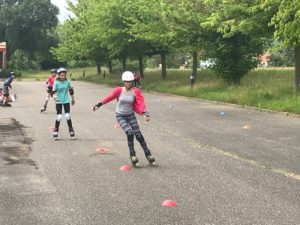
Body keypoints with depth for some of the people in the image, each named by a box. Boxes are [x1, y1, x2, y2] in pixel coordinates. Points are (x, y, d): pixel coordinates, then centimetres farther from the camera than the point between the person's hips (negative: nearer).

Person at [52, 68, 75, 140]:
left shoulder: (67, 82, -3)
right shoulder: (56, 82, -9)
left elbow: (71, 90, 11)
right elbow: (54, 91, -9)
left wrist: (73, 99, 19)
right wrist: (55, 96, -31)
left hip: (66, 101, 2)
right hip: (59, 101, -1)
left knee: (68, 116, -3)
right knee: (59, 117, -5)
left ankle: (71, 131, 11)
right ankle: (55, 131, 11)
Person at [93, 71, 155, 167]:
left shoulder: (135, 92, -9)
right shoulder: (119, 90, -11)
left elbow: (141, 103, -18)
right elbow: (109, 97, -5)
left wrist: (144, 113, -33)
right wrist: (98, 105, -4)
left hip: (130, 115, 2)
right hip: (120, 116, -2)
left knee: (138, 135, -3)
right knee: (130, 133, -22)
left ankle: (148, 154, 12)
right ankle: (132, 155, -7)